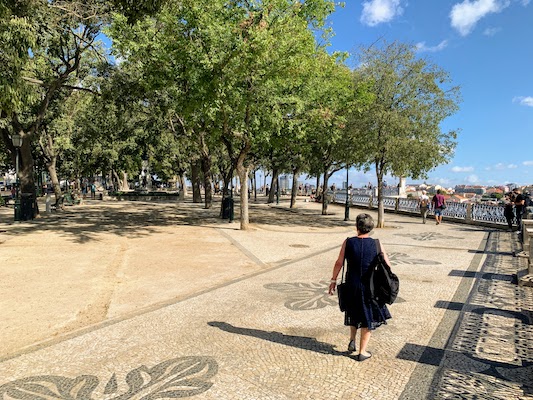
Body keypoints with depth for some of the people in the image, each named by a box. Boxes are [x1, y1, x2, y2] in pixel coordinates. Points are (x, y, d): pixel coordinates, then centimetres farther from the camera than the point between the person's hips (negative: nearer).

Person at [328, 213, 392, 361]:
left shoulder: (348, 242, -8)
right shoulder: (376, 244, -7)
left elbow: (339, 263, -4)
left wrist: (333, 280, 7)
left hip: (351, 286, 1)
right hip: (370, 288, -1)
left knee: (353, 313, 28)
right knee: (368, 318, 14)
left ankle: (352, 340, 21)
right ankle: (362, 352, 22)